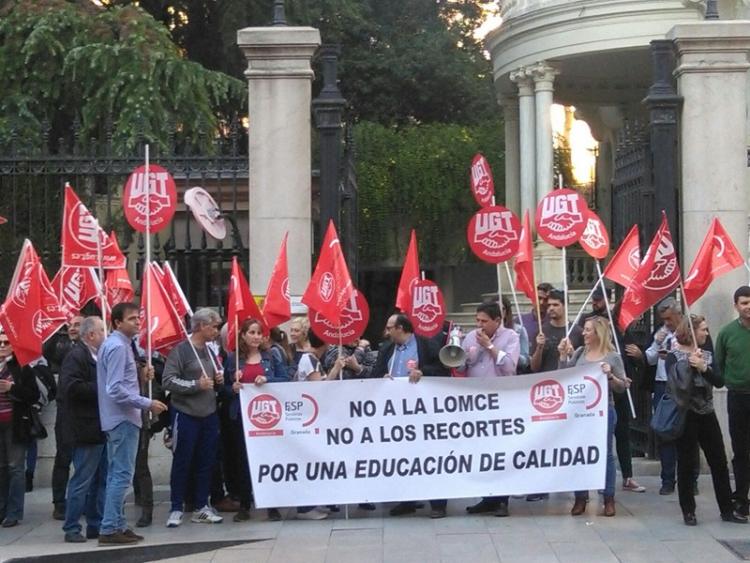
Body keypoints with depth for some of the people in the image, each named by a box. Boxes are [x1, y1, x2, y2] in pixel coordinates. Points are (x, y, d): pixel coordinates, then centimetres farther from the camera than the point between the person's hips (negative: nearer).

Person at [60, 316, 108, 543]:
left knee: (100, 481, 12)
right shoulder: (76, 356, -11)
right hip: (87, 430, -9)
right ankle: (71, 529, 2)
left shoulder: (96, 356, 18)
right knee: (82, 481, -5)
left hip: (102, 428, 9)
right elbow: (73, 386, -24)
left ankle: (96, 526, 19)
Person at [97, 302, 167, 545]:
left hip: (118, 418, 10)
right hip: (123, 419, -10)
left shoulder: (118, 344, 15)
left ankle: (116, 525, 18)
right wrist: (147, 404, -20)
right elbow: (116, 389, -23)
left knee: (117, 474, 13)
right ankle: (110, 529, -8)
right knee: (122, 475, -9)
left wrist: (140, 375, 6)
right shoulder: (118, 347, -16)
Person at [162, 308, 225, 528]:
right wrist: (196, 385, -18)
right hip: (185, 414, -7)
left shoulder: (209, 351, 13)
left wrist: (219, 380, 5)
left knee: (206, 463, 9)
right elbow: (168, 381, -17)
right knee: (182, 463, 1)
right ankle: (176, 509, 8)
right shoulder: (181, 350, -9)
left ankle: (201, 507, 18)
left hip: (209, 415, 7)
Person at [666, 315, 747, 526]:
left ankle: (727, 510, 14)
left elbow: (719, 381, -2)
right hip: (685, 416, -5)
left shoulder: (707, 355, 10)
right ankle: (688, 511, 12)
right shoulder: (674, 356, -5)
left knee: (719, 462, 6)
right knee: (686, 465, 2)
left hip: (707, 415, 5)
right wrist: (690, 364, -20)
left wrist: (703, 367, -17)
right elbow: (677, 383, -17)